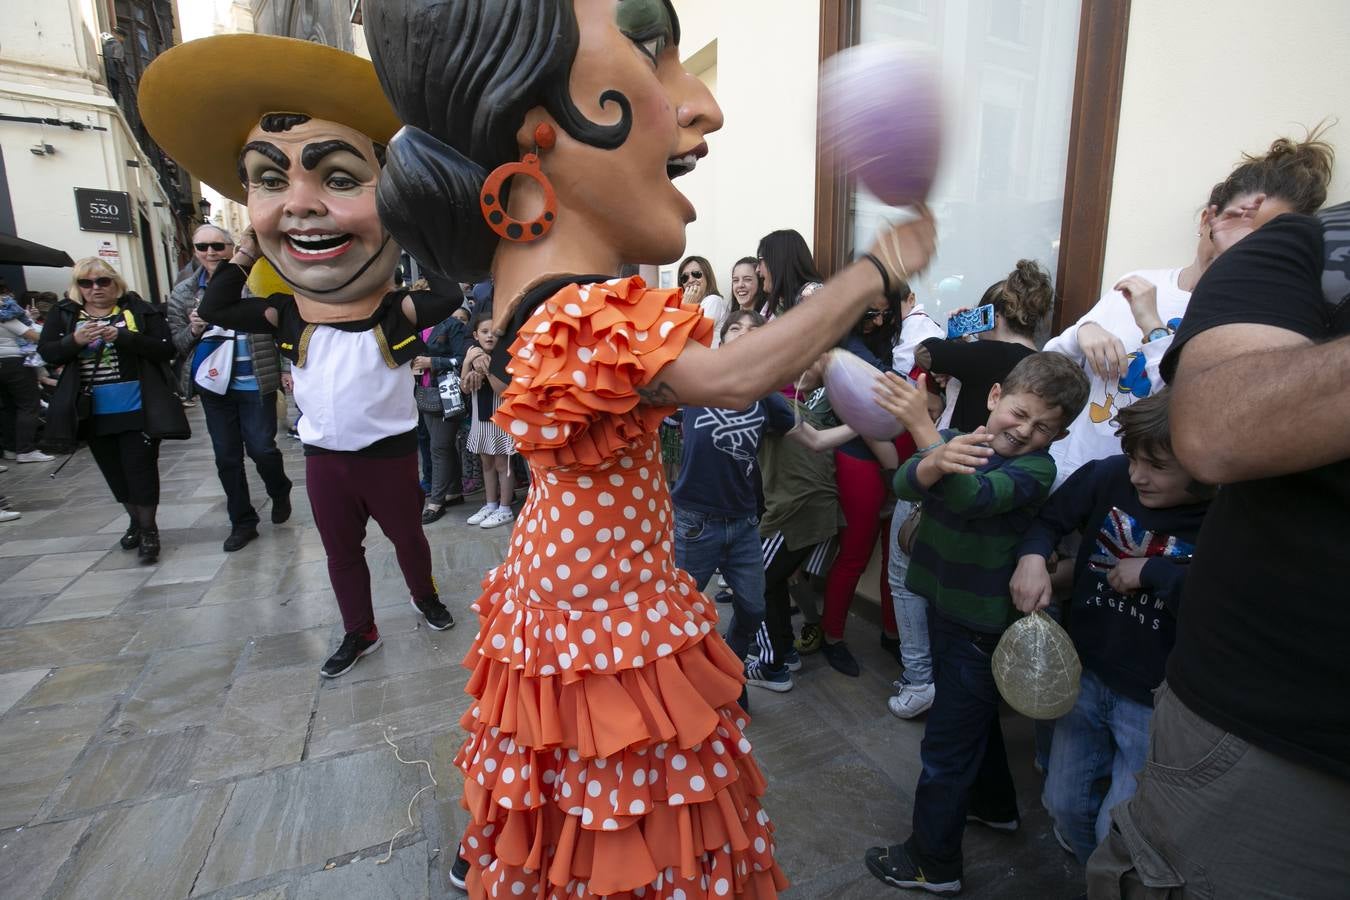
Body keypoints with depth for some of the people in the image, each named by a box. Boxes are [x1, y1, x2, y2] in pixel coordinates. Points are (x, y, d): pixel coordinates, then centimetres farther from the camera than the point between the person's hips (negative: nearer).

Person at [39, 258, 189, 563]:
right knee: (115, 472, 16)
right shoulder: (64, 314, 5)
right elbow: (47, 352, 0)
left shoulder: (139, 309, -4)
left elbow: (166, 348, -12)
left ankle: (149, 529, 14)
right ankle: (135, 520, 35)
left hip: (137, 409, -4)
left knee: (141, 469, 0)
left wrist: (123, 337, -24)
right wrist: (75, 340, -18)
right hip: (93, 413, 4)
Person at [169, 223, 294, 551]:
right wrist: (193, 330, -12)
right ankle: (242, 522, 22)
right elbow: (176, 344, 8)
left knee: (261, 449, -2)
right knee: (227, 458, 9)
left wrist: (286, 367, -9)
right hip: (215, 386, 4)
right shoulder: (183, 293, 5)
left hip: (256, 384, -4)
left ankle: (280, 493, 30)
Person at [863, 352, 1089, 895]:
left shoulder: (1036, 469, -19)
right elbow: (903, 483, -22)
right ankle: (995, 805, 52)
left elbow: (973, 497, -39)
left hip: (982, 624, -7)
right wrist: (934, 463, -45)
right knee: (974, 717, 27)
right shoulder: (957, 440, -4)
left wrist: (921, 426, -49)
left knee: (946, 744, 4)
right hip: (945, 604, 7)